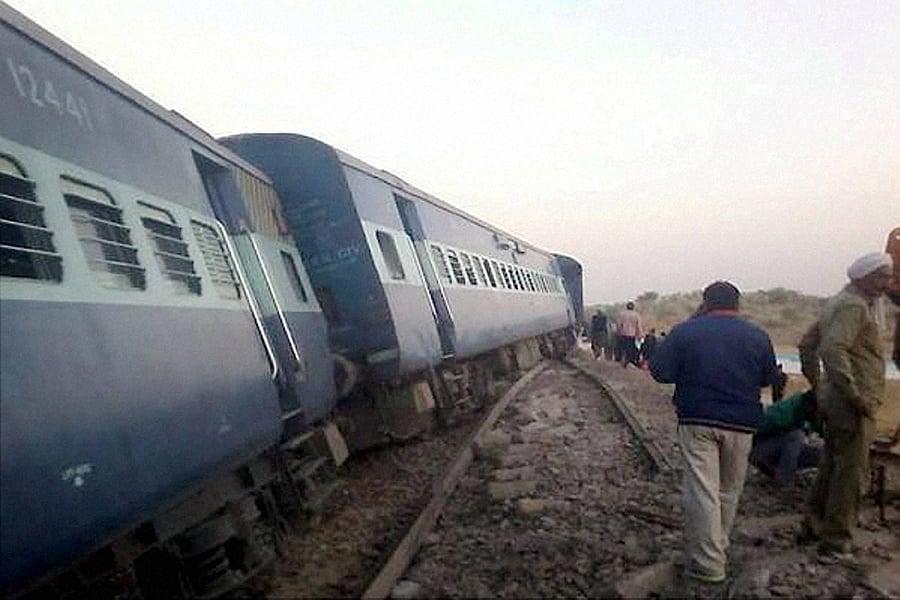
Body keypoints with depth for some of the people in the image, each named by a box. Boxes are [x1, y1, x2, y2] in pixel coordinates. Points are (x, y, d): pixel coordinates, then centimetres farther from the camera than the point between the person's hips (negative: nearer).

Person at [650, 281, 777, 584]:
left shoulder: (685, 331, -5)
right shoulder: (758, 335, 1)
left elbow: (660, 372, -6)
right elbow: (768, 379, 12)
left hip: (697, 420, -2)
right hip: (741, 423, 3)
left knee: (702, 490, -1)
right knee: (728, 490, 17)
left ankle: (708, 563, 1)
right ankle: (717, 546, 30)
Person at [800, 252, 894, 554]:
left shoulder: (839, 303, 17)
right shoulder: (854, 306, -15)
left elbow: (807, 345, 22)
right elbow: (833, 350, -29)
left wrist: (818, 385, 20)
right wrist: (854, 394, -24)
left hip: (834, 401, 10)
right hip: (852, 405, -10)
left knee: (832, 466, 17)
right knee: (851, 471, -1)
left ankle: (814, 526, 26)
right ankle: (837, 538, 7)